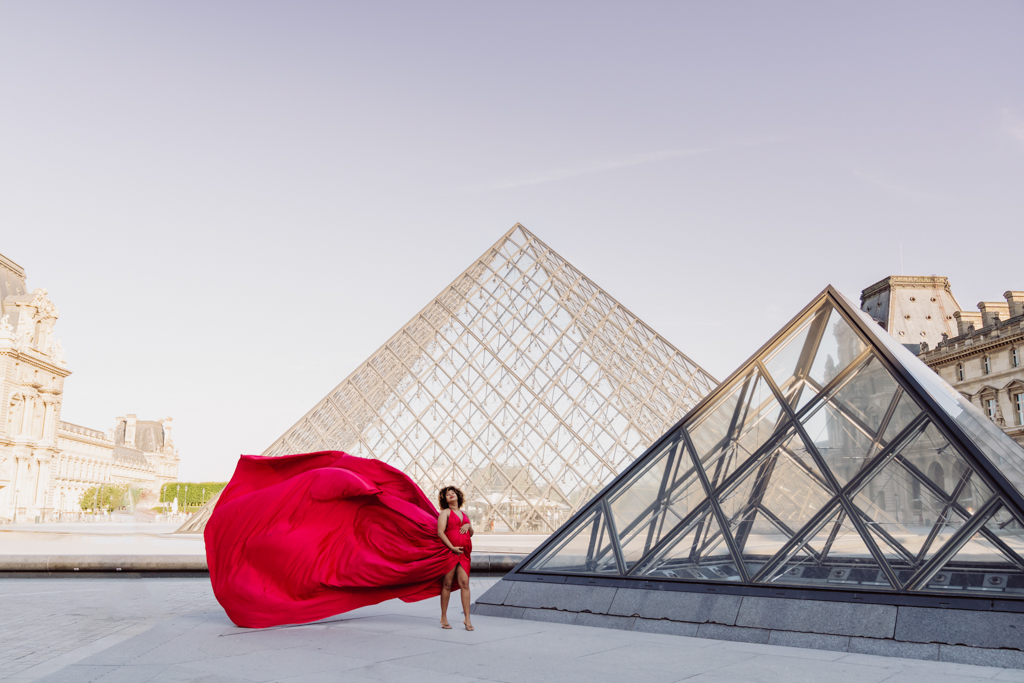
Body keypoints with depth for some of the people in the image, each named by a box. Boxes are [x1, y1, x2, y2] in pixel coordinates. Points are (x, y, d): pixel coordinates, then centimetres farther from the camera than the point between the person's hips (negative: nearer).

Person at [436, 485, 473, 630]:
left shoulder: (464, 514, 21)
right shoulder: (445, 512, 4)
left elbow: (471, 534, 27)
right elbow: (440, 533, -7)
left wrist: (469, 526, 4)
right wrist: (452, 548, -15)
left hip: (464, 553, 4)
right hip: (449, 551, -4)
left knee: (464, 583, -5)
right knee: (447, 584, -1)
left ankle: (467, 619, -3)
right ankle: (444, 617, 9)